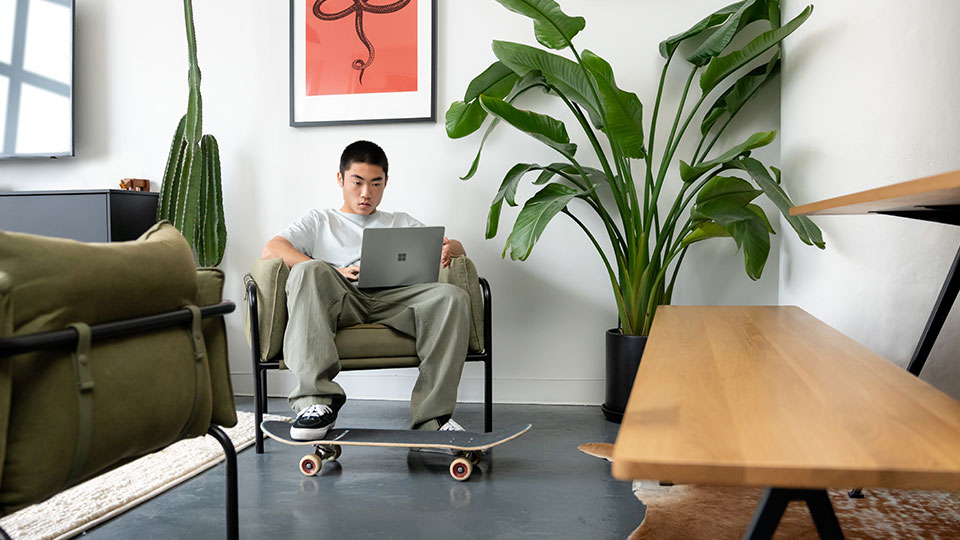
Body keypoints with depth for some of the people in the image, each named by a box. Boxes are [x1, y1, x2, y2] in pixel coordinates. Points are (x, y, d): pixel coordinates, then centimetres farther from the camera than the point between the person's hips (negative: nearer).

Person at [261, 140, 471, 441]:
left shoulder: (401, 224, 35)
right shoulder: (320, 221, 29)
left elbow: (456, 248, 24)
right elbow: (272, 250, 9)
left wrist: (449, 248, -4)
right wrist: (332, 273, -8)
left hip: (392, 296, 2)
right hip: (340, 298, -1)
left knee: (453, 297, -29)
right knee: (308, 270, -35)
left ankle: (432, 416, -29)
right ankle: (317, 399, -40)